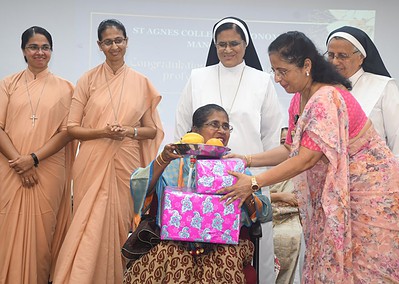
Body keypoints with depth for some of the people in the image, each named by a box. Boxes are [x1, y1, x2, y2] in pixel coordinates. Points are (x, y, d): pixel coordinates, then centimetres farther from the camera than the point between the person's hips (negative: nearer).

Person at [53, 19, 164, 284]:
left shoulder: (141, 82, 6)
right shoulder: (88, 80, 3)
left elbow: (152, 129, 8)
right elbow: (73, 127, 1)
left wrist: (130, 131, -12)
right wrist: (103, 132, -15)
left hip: (127, 163, 1)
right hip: (93, 163, -1)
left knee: (121, 221, 4)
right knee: (90, 224, -2)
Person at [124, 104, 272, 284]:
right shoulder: (176, 164, 11)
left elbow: (265, 214, 8)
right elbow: (137, 188, -3)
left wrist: (248, 196, -13)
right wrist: (162, 160, -16)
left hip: (223, 243, 1)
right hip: (178, 242, -1)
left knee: (226, 258, -31)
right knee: (172, 256, -32)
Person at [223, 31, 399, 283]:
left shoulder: (328, 99, -24)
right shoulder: (298, 100, 5)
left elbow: (308, 158, -26)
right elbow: (292, 150, 10)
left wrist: (254, 182, -26)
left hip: (368, 191, -8)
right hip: (334, 194, 8)